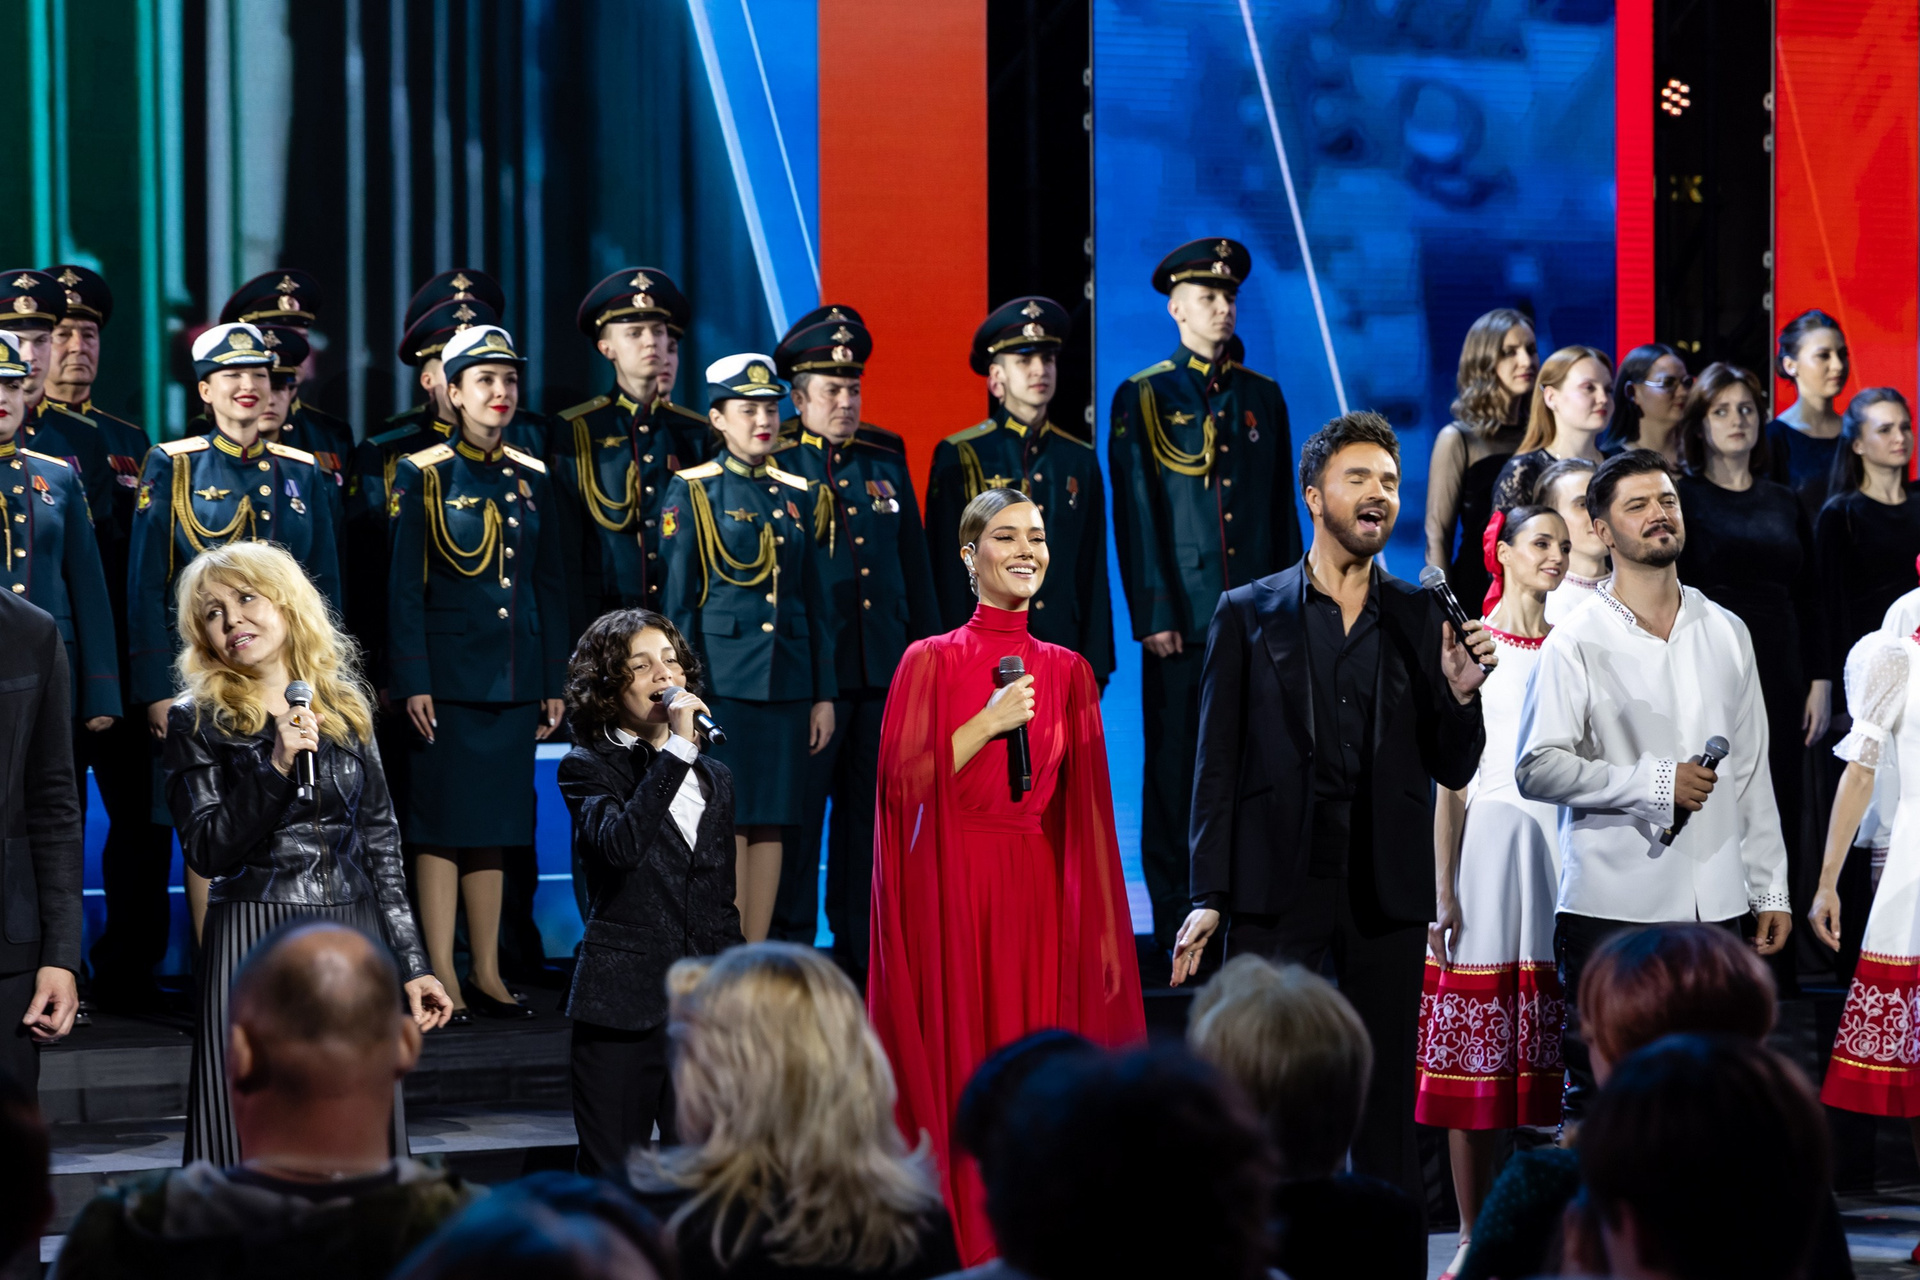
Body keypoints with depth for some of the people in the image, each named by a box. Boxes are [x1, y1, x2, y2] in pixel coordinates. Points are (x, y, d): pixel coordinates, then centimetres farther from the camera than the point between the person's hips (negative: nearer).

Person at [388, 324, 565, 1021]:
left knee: (493, 828, 9)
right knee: (442, 825, -3)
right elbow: (404, 589, -6)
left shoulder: (530, 478, 10)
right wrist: (413, 682, -12)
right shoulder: (423, 476, -4)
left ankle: (487, 974, 13)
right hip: (449, 672, -5)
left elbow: (550, 586, 13)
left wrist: (553, 681, 9)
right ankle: (442, 980, 0)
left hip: (514, 676, 5)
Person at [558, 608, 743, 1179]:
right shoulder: (588, 768, 1)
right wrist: (677, 750, -19)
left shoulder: (713, 778, 15)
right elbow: (618, 843, -21)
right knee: (612, 1181, -1)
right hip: (622, 1004, -4)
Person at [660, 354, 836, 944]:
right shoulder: (693, 492, 0)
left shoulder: (796, 494, 13)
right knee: (726, 826, -6)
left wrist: (823, 695, 10)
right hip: (721, 678, -4)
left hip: (787, 681, 5)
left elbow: (815, 602, 14)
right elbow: (678, 602, -2)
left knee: (771, 822, 4)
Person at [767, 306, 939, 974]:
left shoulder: (886, 456, 14)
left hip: (882, 669, 5)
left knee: (869, 814, 9)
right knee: (797, 815, -3)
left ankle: (859, 952, 16)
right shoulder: (774, 463, -2)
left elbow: (914, 561, 18)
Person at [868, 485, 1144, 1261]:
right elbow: (903, 785, -7)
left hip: (1039, 892, 3)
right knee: (956, 1072, -4)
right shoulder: (932, 661, 0)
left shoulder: (1068, 671, 11)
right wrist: (988, 723, -15)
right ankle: (952, 1248, 2)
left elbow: (1084, 806, 11)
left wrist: (1103, 928, 6)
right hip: (953, 888, -3)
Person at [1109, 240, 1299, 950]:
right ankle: (1175, 925, 5)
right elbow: (1136, 514, -2)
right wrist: (1152, 617, -9)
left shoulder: (1263, 397, 14)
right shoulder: (1142, 399, 2)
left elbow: (1284, 511, 16)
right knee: (1176, 774, 0)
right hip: (1181, 618, -3)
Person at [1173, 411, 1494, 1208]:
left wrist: (1460, 693, -9)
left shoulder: (1423, 619, 10)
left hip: (1386, 896, 2)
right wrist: (1208, 897, -3)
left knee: (1387, 1105, 4)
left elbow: (1453, 770, 10)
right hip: (1277, 888, -2)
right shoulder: (1248, 615, 6)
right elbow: (1217, 766, 4)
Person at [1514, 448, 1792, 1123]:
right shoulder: (1576, 643, -2)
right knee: (1598, 1091, -4)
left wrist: (1772, 890, 13)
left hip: (1716, 908, 4)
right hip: (1610, 908, -4)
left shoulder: (1726, 634, 13)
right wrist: (1653, 784, -14)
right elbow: (1537, 769, -9)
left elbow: (1752, 772, 16)